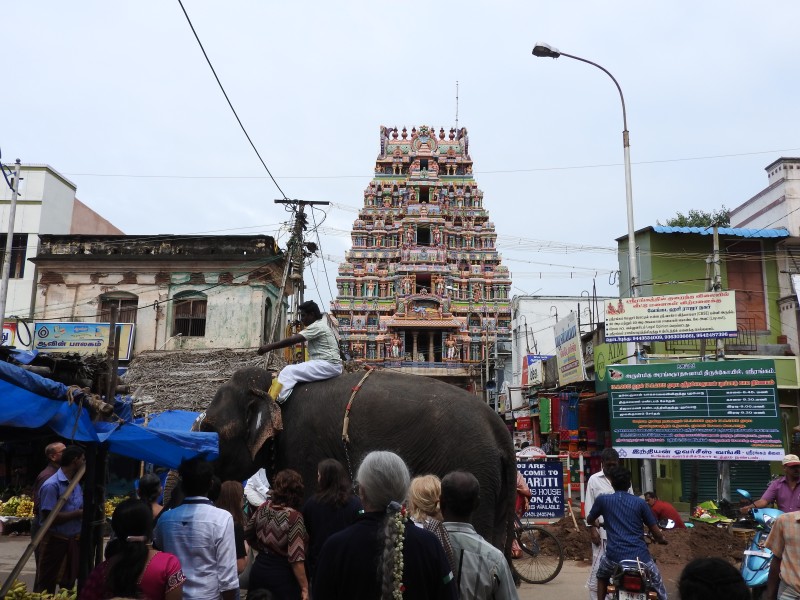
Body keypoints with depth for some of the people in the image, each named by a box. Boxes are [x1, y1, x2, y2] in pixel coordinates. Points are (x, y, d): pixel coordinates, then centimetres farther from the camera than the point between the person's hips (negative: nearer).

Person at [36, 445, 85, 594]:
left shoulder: (76, 484, 10)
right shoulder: (52, 485, -17)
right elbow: (48, 517, -22)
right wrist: (78, 513, -16)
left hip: (74, 541, 8)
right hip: (55, 542, -8)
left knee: (69, 583, 16)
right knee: (47, 587, 5)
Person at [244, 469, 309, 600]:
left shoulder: (264, 507, -2)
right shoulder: (293, 516, -21)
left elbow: (248, 535, 13)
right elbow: (296, 557, -22)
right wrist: (305, 588, -15)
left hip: (259, 568, 6)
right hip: (282, 574, -6)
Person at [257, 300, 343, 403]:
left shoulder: (317, 326, -12)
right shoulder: (320, 326, 20)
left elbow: (293, 340, -19)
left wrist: (269, 347, -19)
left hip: (328, 365, -11)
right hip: (328, 364, 11)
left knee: (289, 371, -18)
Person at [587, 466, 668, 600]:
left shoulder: (603, 499, 4)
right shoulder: (640, 502, 3)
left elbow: (589, 520, 21)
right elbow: (657, 533, 5)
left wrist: (596, 523, 45)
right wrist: (662, 539, 29)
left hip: (614, 557, 0)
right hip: (640, 557, 0)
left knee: (602, 577, 31)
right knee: (658, 586, 22)